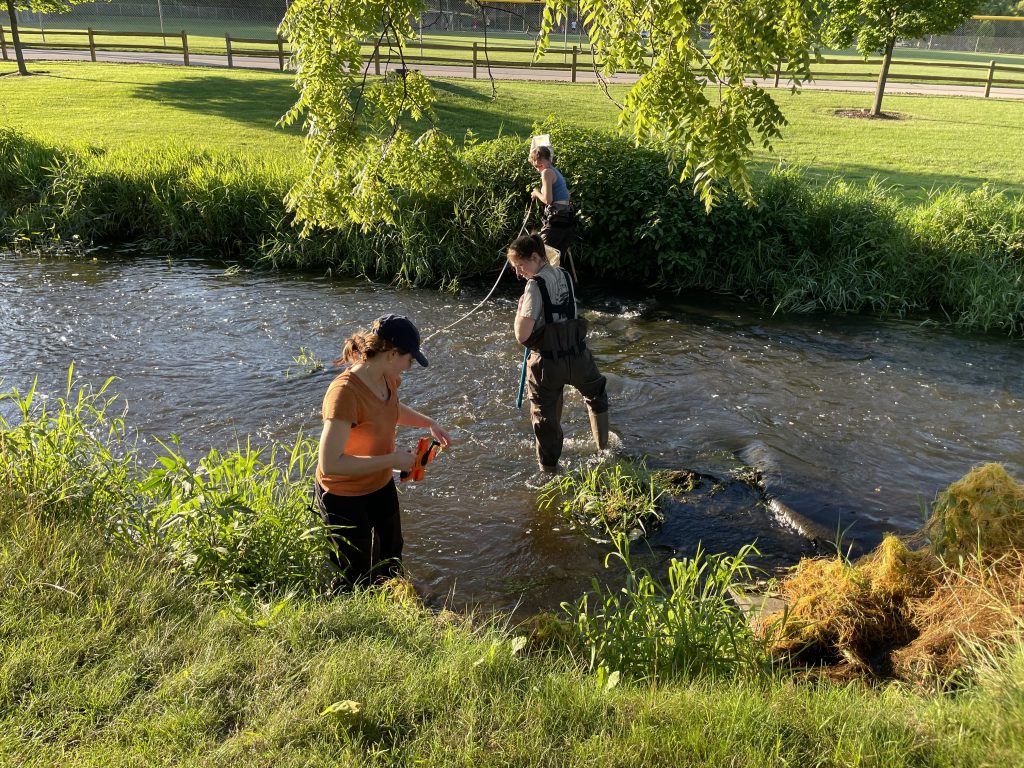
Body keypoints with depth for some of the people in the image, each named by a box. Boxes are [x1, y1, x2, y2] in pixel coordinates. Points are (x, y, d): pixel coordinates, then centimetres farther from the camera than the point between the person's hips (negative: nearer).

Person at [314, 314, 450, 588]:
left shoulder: (388, 378, -9)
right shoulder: (345, 393, -35)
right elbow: (330, 464, -37)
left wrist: (428, 422, 4)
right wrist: (391, 460, -32)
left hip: (380, 485, 8)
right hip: (344, 496, -8)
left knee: (391, 550, 30)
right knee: (364, 578, 10)